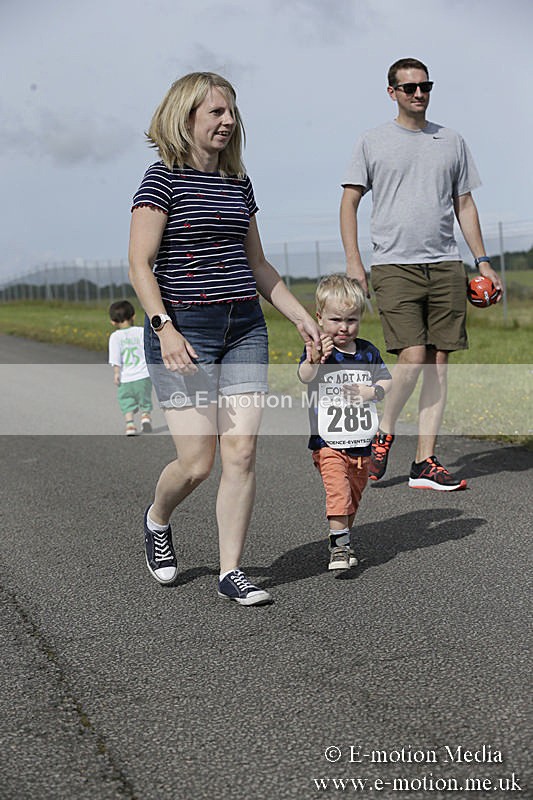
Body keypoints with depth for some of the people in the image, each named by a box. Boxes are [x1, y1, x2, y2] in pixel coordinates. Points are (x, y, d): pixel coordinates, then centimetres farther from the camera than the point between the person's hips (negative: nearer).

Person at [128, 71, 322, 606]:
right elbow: (140, 266, -10)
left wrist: (301, 316, 16)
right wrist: (164, 329, -22)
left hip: (244, 327, 6)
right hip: (184, 329, -6)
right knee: (197, 460, -6)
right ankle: (156, 519, 28)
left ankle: (231, 572, 8)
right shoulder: (163, 178, -5)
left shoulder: (238, 182, 14)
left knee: (241, 452, -2)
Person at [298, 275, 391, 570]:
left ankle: (340, 538, 31)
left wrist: (370, 392, -12)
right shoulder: (318, 349, -10)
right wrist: (314, 361, -53)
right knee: (338, 490, -18)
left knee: (354, 495, 15)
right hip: (328, 442, -5)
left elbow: (385, 383, 11)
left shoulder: (367, 351, 6)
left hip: (360, 443, 5)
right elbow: (305, 377, -29)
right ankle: (340, 546, -14)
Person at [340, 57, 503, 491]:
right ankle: (383, 434, 10)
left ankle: (425, 462, 3)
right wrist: (353, 261, -5)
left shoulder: (452, 142, 16)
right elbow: (349, 202, 6)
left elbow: (464, 205, 19)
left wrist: (483, 261, 11)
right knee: (413, 358, -15)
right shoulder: (372, 143, 6)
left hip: (446, 267, 4)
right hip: (394, 265, -3)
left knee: (439, 363, -1)